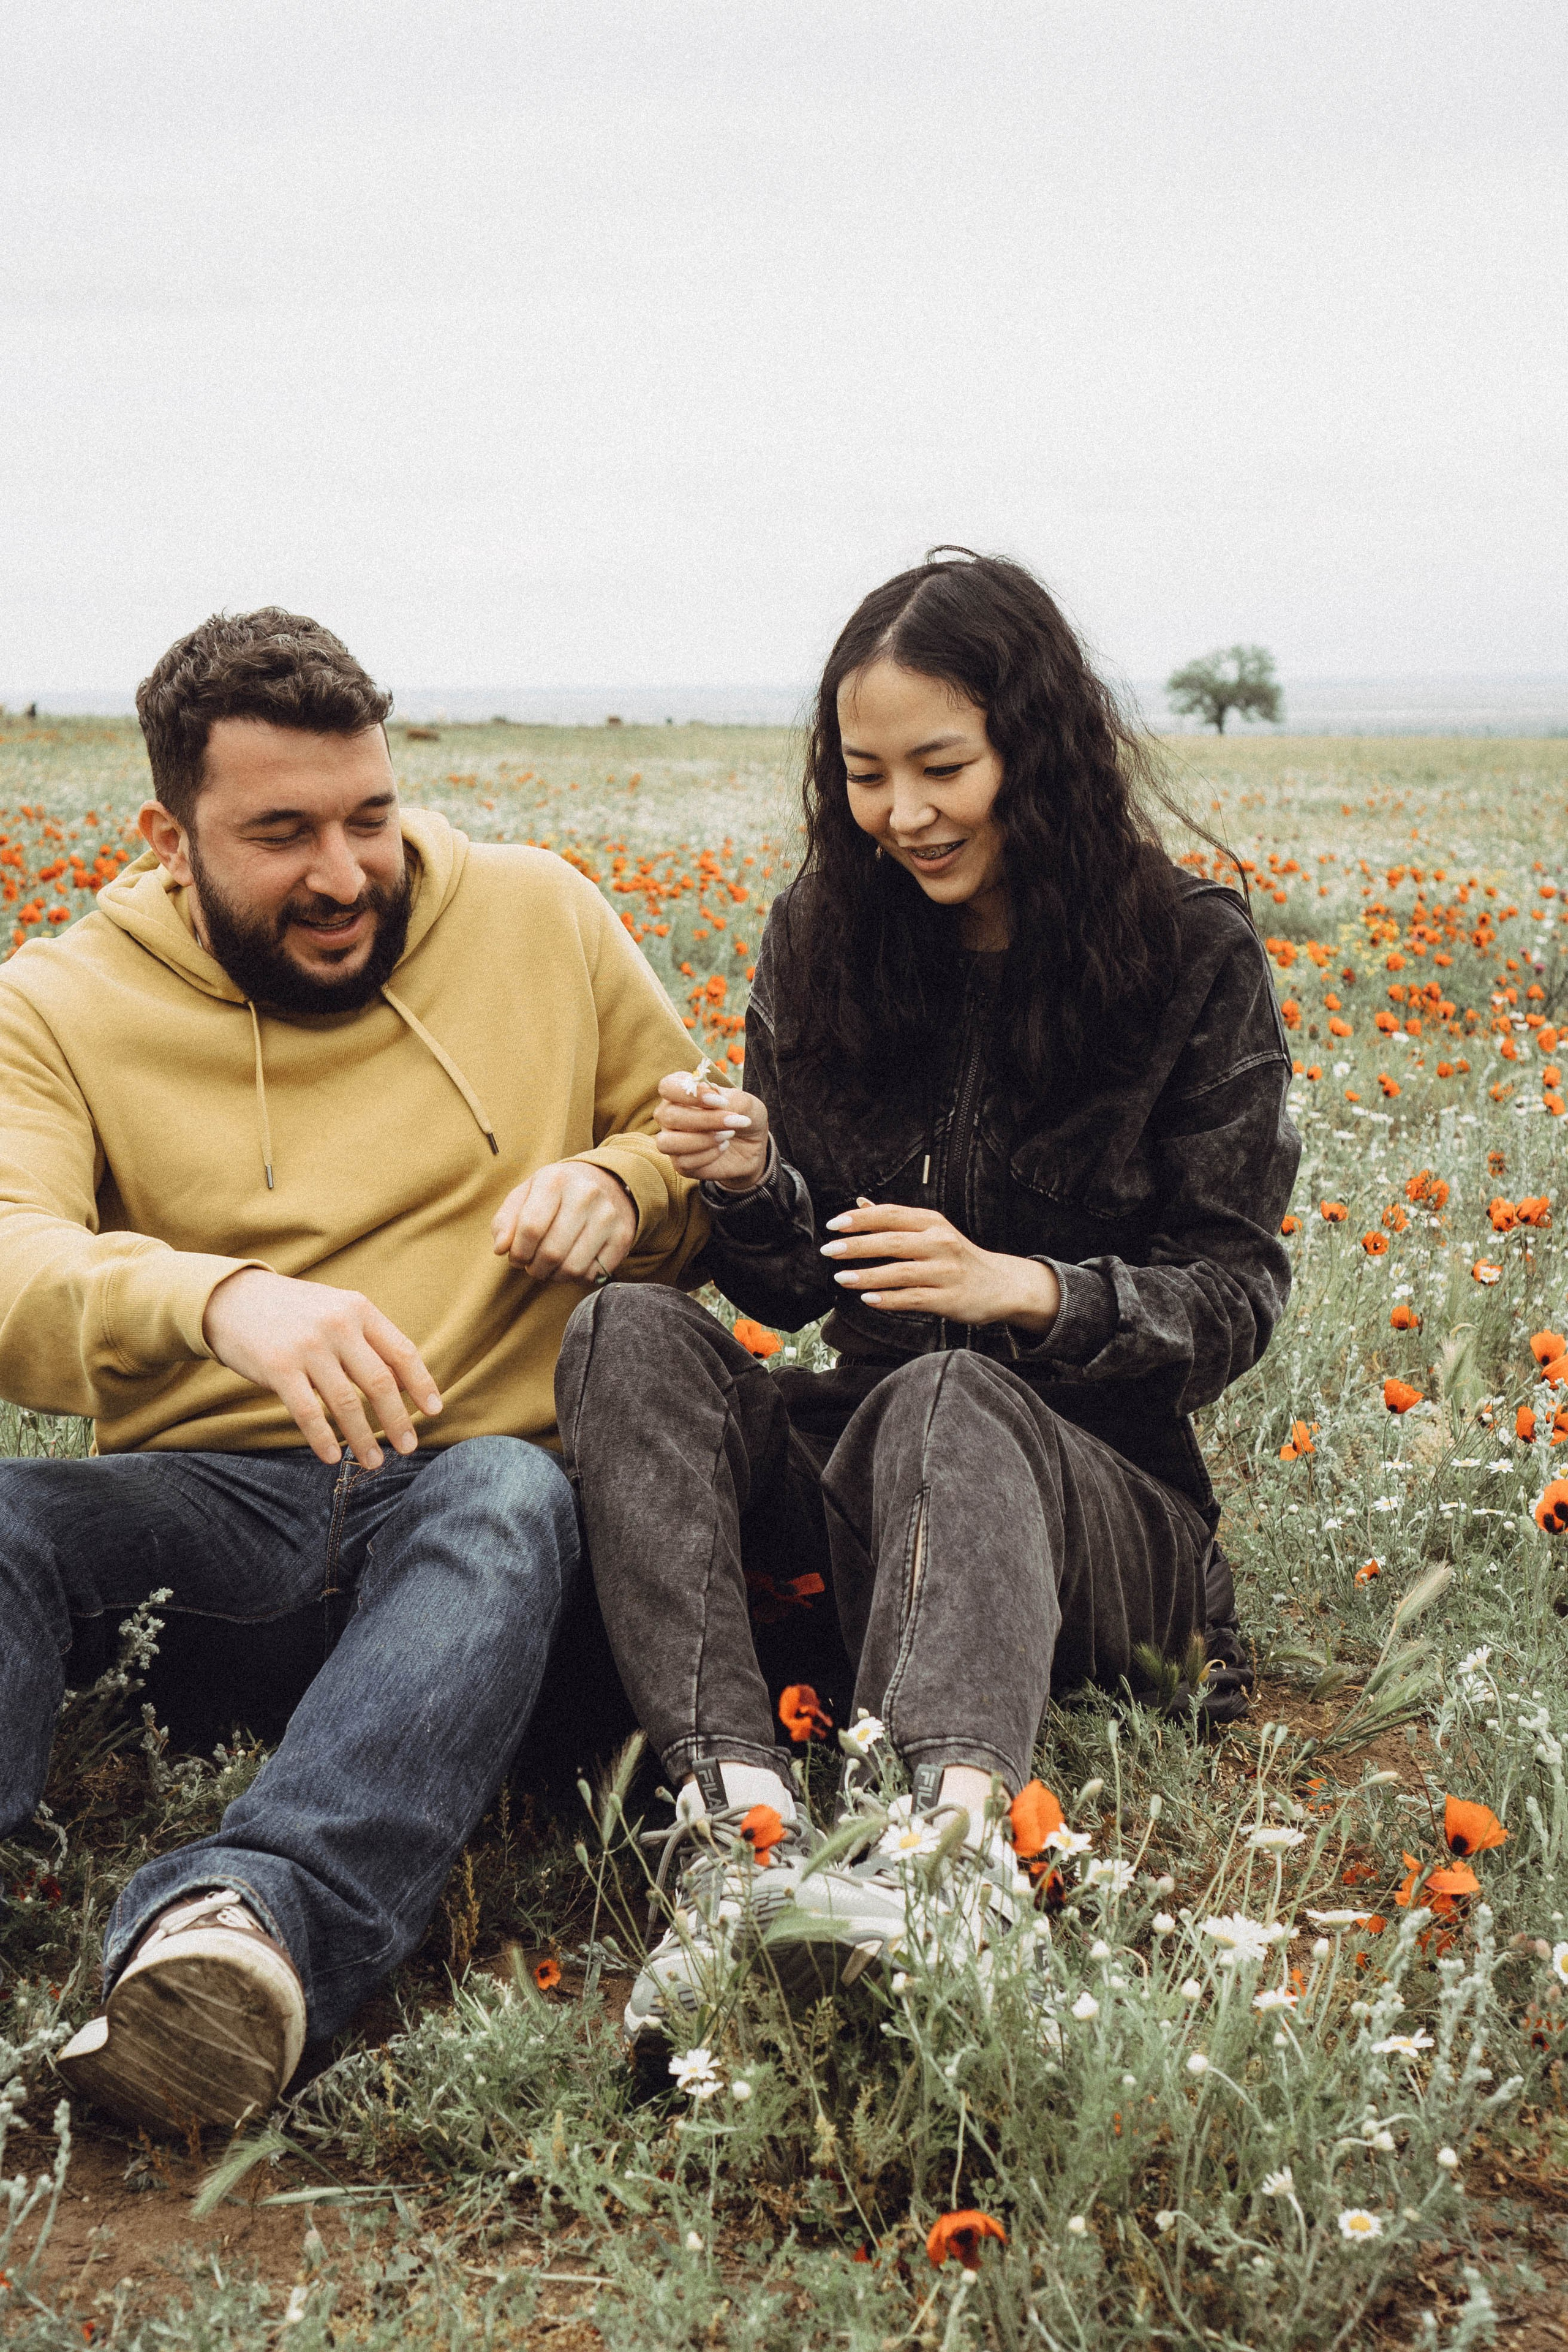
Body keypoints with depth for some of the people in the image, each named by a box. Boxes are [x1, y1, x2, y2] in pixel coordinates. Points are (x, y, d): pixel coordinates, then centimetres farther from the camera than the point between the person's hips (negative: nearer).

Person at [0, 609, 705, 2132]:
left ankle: (254, 1916, -60)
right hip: (206, 1498, 0)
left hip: (463, 1477, 0)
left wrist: (622, 1184, -4)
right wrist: (217, 1297, -36)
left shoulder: (540, 920, 11)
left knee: (507, 1503, -37)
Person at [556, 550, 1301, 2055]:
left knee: (944, 1396, -38)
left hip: (1095, 1491, -3)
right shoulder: (820, 942, 6)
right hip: (856, 1457, 4)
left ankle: (951, 1833, -66)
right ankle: (739, 1809, -46)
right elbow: (798, 1291, 9)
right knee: (629, 1332, -25)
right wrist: (749, 1186, -15)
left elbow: (1235, 1299, -3)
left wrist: (1021, 1287, -22)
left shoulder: (1191, 956, -2)